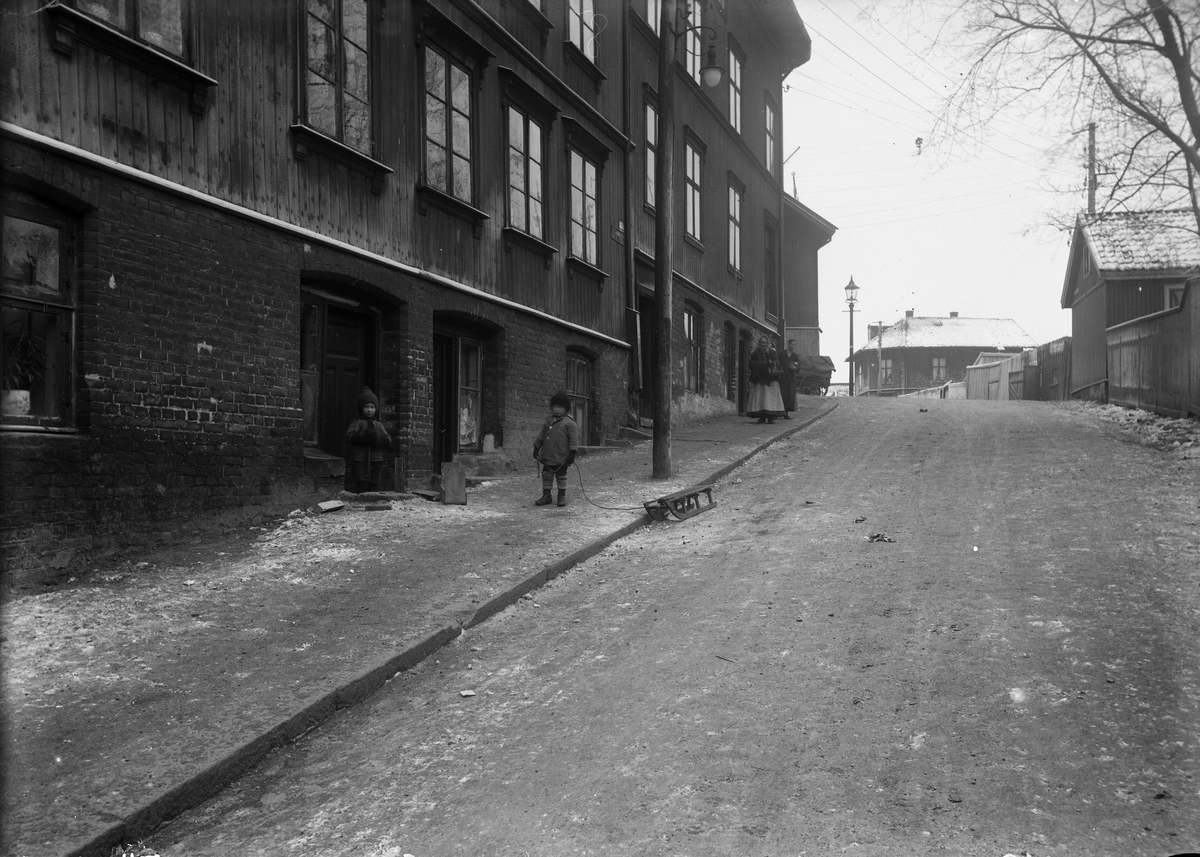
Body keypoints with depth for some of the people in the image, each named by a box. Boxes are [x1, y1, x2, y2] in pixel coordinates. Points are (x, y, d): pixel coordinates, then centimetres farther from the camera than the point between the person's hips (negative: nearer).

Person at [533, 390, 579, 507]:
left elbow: (574, 438, -10)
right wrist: (536, 448, 16)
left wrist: (572, 452, -17)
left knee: (561, 477, 7)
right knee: (546, 476, 8)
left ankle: (562, 496, 17)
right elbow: (541, 436, 18)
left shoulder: (570, 423, -7)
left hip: (562, 457, -5)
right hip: (548, 457, 5)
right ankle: (546, 495, 18)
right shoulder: (548, 421, 10)